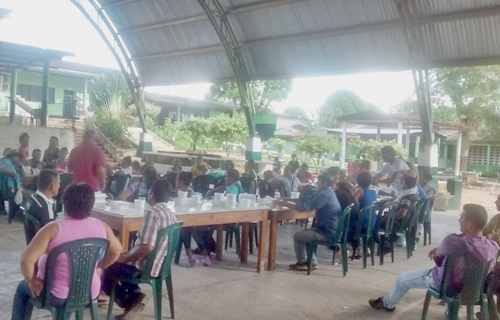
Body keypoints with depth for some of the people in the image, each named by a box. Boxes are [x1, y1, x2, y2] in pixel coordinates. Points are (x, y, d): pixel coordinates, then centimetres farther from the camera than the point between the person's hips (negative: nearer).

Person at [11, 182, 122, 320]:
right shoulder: (101, 227, -10)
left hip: (58, 295, -4)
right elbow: (117, 250, 5)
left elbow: (26, 260, -26)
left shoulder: (54, 229, -23)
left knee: (22, 288, 28)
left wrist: (32, 282, -9)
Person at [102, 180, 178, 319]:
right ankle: (135, 296, 15)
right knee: (119, 265, 30)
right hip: (159, 264, 8)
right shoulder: (171, 214, 6)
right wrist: (127, 256, 17)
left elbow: (147, 247, -29)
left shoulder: (152, 212, -21)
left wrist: (125, 258, -13)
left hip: (144, 267, -8)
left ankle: (128, 300, 6)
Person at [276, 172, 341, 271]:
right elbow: (308, 200, 13)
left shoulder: (324, 195, -21)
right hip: (331, 230, 10)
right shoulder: (327, 193, 13)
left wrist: (284, 203, -14)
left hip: (328, 233, -10)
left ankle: (302, 263, 15)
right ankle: (312, 262, 21)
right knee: (303, 234, 21)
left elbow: (304, 207, -25)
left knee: (297, 236, -3)